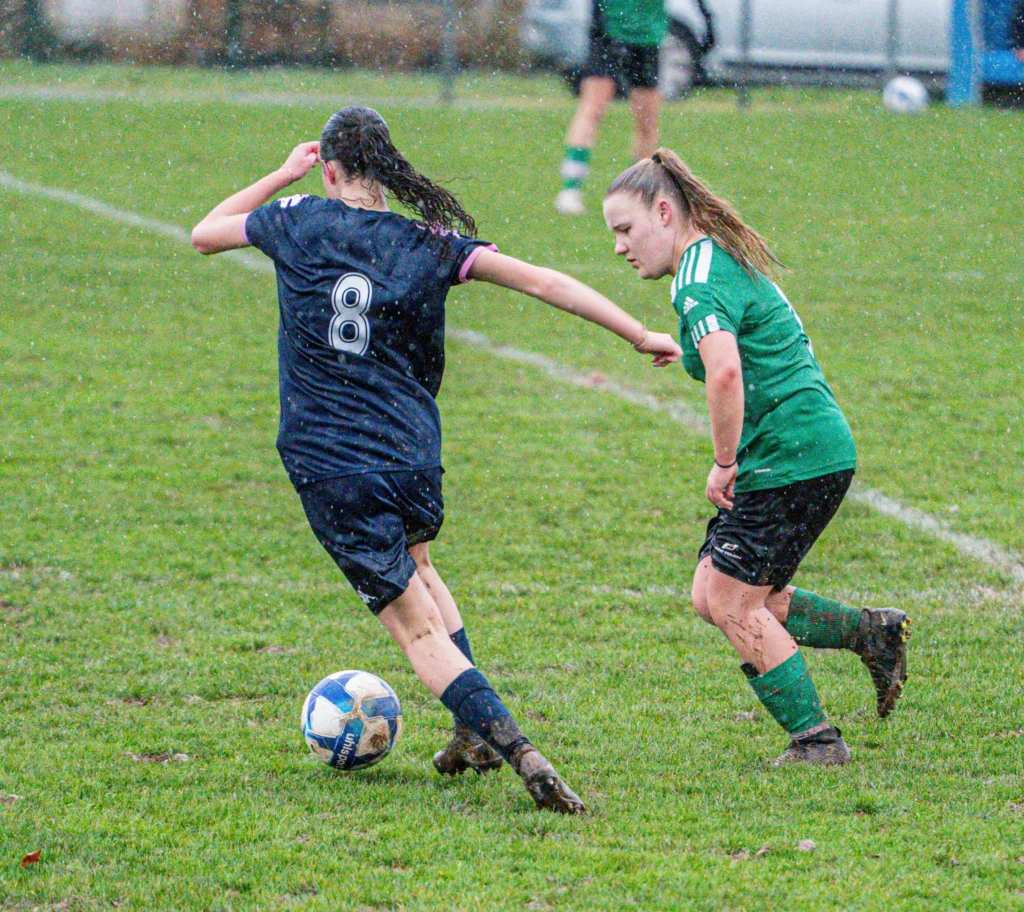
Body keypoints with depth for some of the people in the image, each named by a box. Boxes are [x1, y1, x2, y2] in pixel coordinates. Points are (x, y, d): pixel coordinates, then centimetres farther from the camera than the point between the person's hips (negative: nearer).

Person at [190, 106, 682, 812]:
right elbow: (542, 282, -8)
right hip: (413, 456, 3)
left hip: (328, 468, -3)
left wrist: (284, 174, 27)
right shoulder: (430, 244, 1)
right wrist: (640, 334, -5)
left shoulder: (301, 224, -1)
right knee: (416, 565, 34)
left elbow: (206, 234, 17)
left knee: (416, 624, 1)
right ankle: (478, 733, 31)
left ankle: (514, 746, -17)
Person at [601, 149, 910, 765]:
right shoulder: (725, 261, 16)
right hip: (817, 448, 10)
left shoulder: (700, 280, -16)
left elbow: (725, 372, -32)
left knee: (734, 604, -3)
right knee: (713, 597, 12)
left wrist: (725, 462, -21)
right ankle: (872, 632, 17)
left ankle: (816, 739, 3)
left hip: (793, 455, -10)